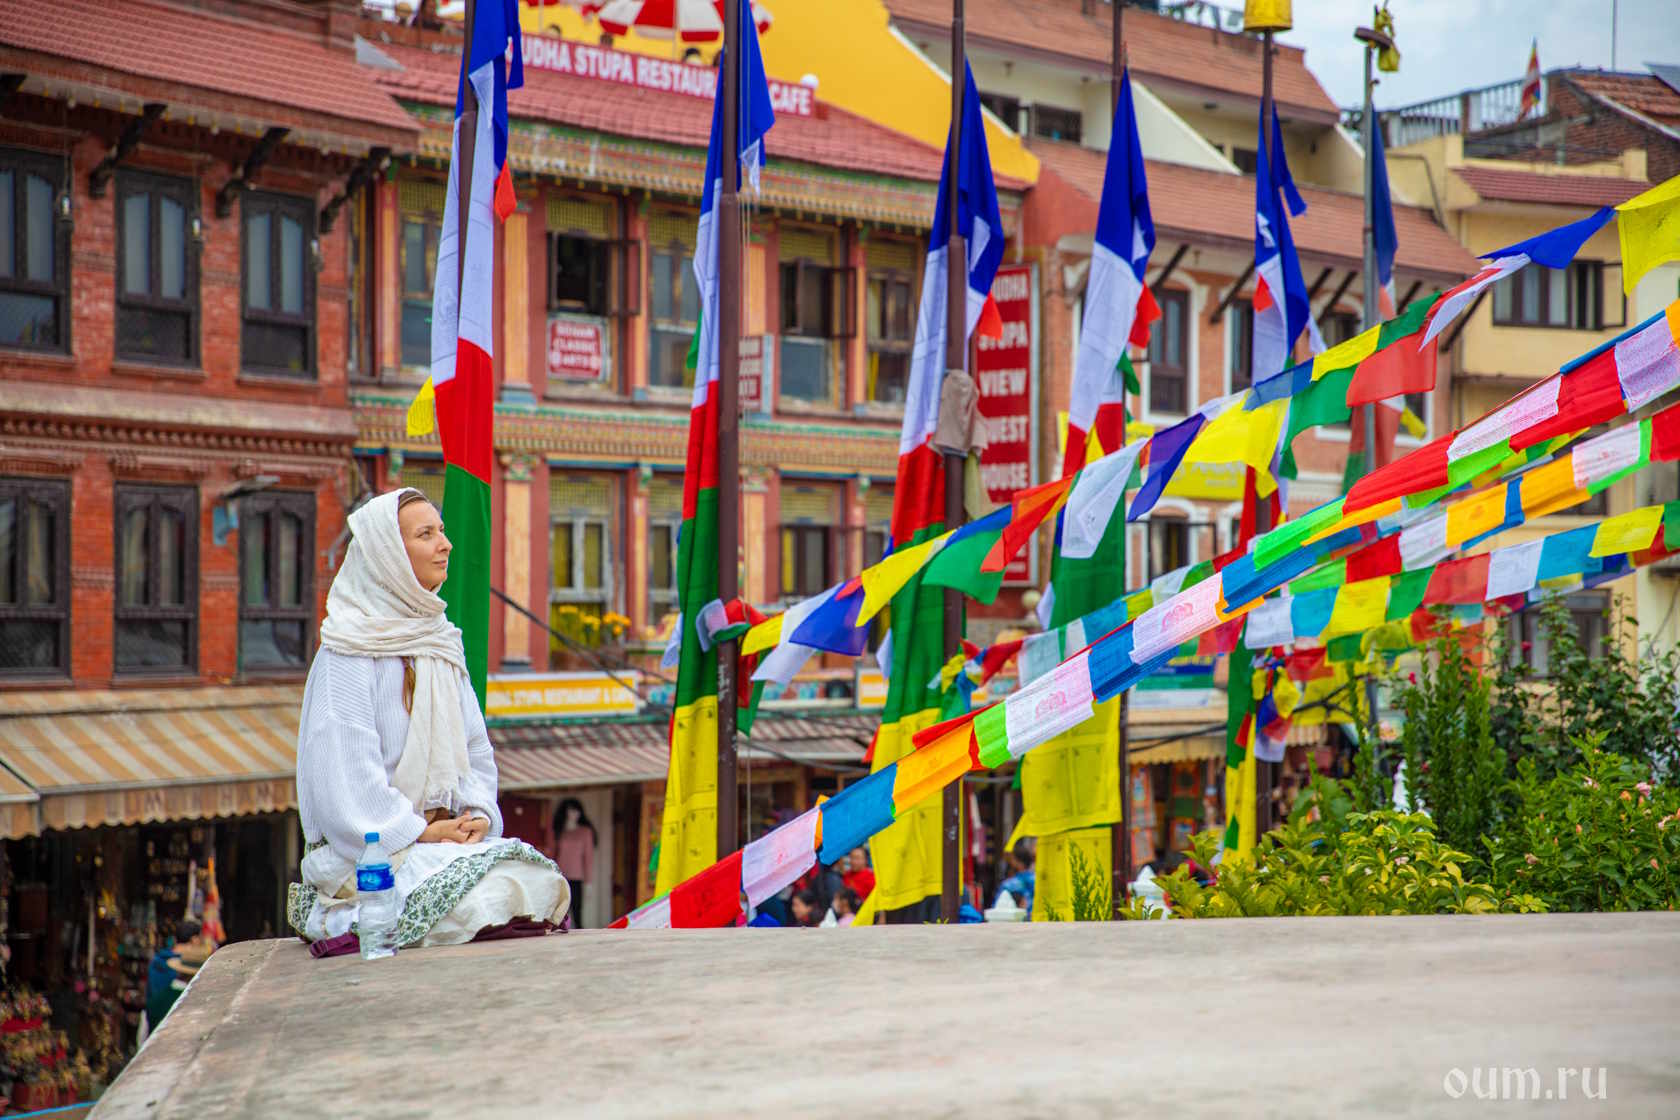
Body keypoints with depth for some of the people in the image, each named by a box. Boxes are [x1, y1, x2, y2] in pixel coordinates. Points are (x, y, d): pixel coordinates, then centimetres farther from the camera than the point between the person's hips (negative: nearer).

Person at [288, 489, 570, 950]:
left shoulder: (440, 640, 16)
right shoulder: (349, 652, -8)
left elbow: (475, 746, 18)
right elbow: (345, 775, -15)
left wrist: (478, 813, -1)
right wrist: (421, 831, -15)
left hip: (444, 833, 7)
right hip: (369, 851, -7)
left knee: (542, 883, -19)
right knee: (475, 903, -31)